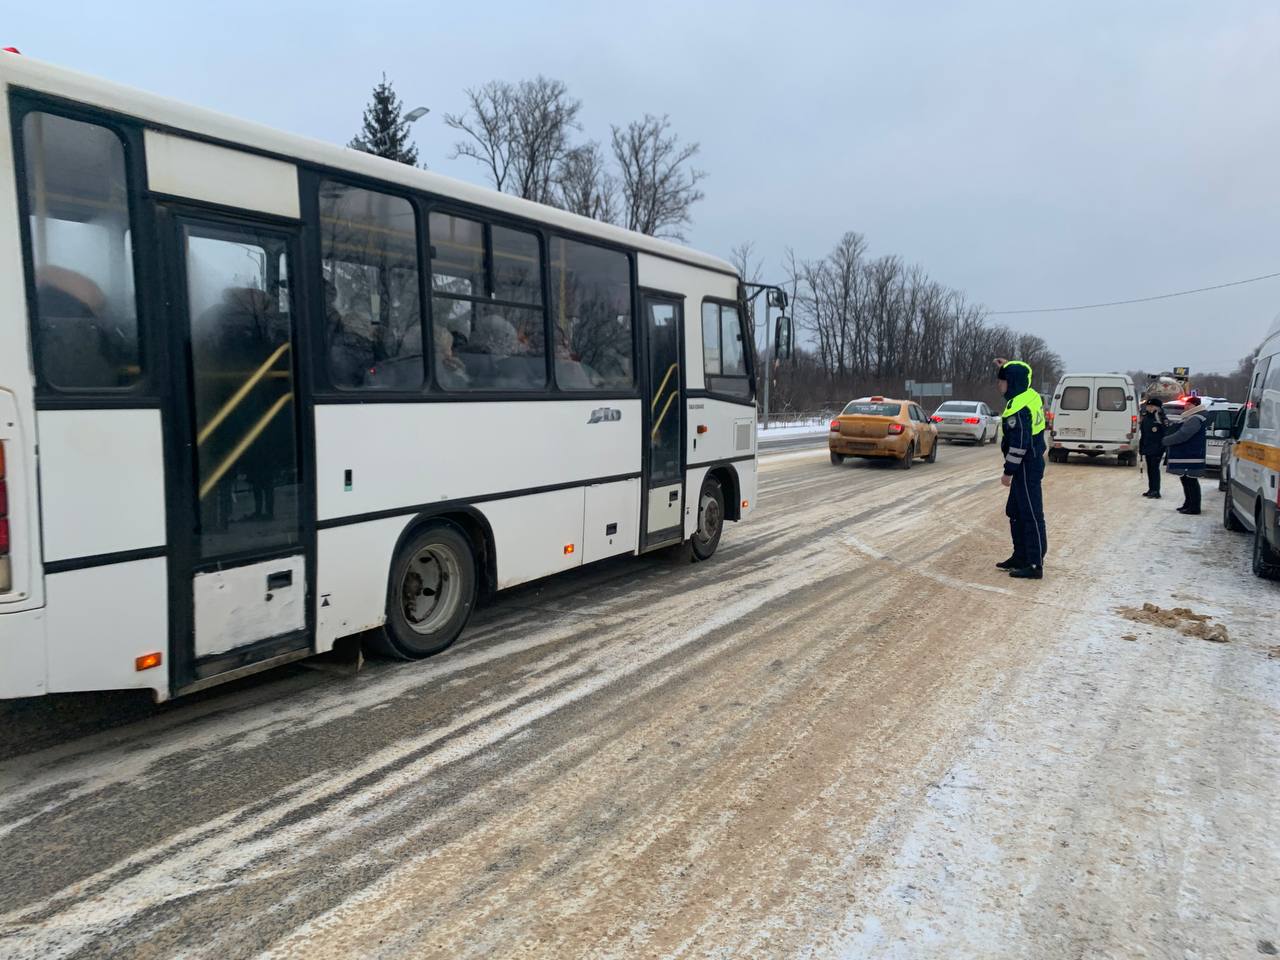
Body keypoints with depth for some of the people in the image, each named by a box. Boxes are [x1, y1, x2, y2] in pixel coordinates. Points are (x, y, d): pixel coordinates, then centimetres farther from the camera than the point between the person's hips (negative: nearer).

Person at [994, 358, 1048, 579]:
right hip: (1032, 463, 10)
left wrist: (1008, 471, -18)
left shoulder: (1018, 408, -21)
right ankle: (1020, 557, 28)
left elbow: (1019, 444, -23)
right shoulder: (1031, 396, 7)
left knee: (1031, 515, -6)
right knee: (1015, 512, 19)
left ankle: (1035, 565, -1)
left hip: (1026, 468, -10)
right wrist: (1007, 366, 31)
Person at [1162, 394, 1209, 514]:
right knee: (1187, 481, 16)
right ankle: (1188, 504, 24)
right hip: (1186, 456, 11)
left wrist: (1166, 440, -13)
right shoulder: (1192, 418, 20)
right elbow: (1181, 431, 26)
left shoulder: (1195, 419, -16)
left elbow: (1182, 435, -24)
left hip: (1190, 458, -11)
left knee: (1190, 481, -8)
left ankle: (1194, 507, -5)